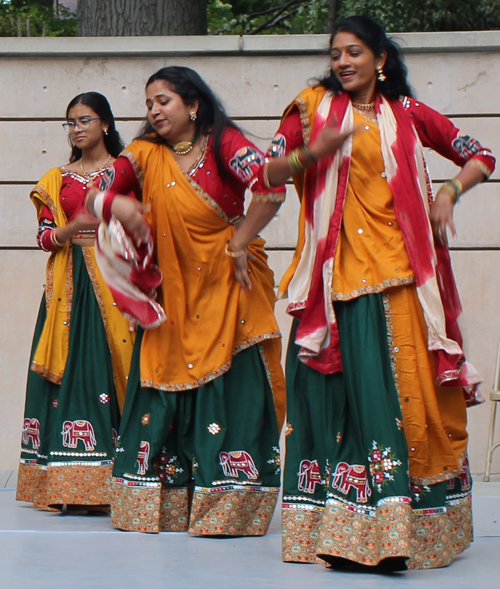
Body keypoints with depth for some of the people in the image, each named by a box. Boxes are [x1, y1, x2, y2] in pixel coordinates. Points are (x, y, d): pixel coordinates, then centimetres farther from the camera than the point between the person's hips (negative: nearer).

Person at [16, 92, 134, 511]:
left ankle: (113, 480, -8)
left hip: (113, 283, -2)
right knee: (70, 370, -6)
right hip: (70, 286, 2)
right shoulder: (57, 179, 17)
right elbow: (45, 237, 9)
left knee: (112, 364, -9)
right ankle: (69, 485, -7)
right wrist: (73, 229, -10)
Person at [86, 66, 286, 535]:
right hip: (171, 294, 4)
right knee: (162, 389, 3)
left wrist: (239, 243, -13)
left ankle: (229, 506, -1)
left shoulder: (224, 143, -7)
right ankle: (158, 504, 9)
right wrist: (118, 205, -22)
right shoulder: (145, 154, 5)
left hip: (225, 289, -4)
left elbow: (272, 188, -20)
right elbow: (95, 200, 1)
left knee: (231, 389, -6)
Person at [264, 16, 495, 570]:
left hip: (401, 274, 2)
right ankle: (359, 529, -11)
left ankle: (413, 524, 9)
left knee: (412, 389, 0)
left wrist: (448, 192, -2)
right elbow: (265, 175, 4)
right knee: (360, 393, -11)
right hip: (340, 272, -2)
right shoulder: (313, 106, 9)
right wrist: (311, 153, -13)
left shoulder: (406, 113, 12)